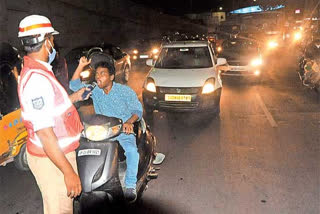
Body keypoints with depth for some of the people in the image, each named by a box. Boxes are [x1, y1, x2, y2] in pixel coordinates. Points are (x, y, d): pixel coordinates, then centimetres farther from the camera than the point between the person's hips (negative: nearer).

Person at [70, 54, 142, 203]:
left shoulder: (125, 91, -3)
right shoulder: (94, 90, 7)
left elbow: (138, 109, -2)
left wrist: (129, 121, -23)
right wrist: (81, 66, -5)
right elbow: (74, 85, 5)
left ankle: (130, 185, -15)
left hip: (123, 131, -3)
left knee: (131, 151, -32)